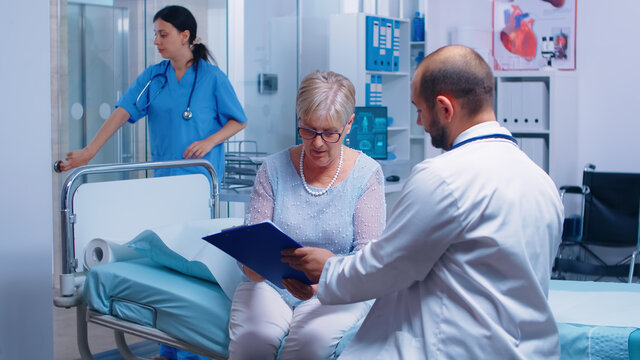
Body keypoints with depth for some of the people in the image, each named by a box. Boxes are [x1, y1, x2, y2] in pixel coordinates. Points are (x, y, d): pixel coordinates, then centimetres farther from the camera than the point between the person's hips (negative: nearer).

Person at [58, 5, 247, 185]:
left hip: (201, 175, -4)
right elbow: (122, 113, -2)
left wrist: (209, 142, -16)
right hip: (163, 174, 4)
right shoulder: (152, 76, 7)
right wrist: (89, 151, -12)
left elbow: (239, 121, 1)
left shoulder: (212, 77, -3)